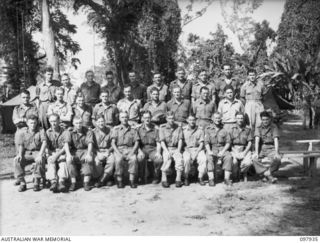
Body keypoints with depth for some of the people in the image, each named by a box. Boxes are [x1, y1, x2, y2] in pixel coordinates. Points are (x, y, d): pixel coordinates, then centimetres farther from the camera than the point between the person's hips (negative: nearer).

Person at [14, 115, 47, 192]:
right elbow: (20, 145, 6)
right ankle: (22, 182, -20)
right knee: (16, 160, -26)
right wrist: (20, 154, -15)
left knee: (39, 160, -36)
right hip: (26, 152, 3)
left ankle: (36, 182, -25)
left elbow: (44, 142, -16)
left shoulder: (41, 131, -2)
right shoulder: (23, 131, 6)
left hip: (38, 152, -2)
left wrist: (40, 154, -30)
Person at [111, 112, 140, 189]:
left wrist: (132, 152, -11)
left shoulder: (133, 130, 15)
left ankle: (132, 180, -25)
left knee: (134, 159, -32)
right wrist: (118, 153, -13)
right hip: (118, 149, -1)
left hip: (130, 149, 1)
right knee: (119, 159, -33)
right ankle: (119, 181, -21)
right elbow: (113, 143, 3)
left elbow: (136, 143, 7)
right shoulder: (115, 129, 13)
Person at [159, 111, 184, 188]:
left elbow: (180, 140, 4)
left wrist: (178, 150, -11)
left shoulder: (178, 128, 10)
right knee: (167, 160, -30)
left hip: (176, 149, 1)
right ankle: (164, 180, -22)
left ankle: (178, 180, -23)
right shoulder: (162, 128, 5)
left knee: (179, 159, -28)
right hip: (166, 148, -1)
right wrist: (167, 151, -14)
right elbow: (162, 141, -2)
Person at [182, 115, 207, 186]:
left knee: (203, 159, -29)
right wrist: (189, 153, -10)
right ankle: (186, 178, -15)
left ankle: (200, 178, -14)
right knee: (187, 159, -33)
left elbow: (201, 144, 2)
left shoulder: (200, 130, 7)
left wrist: (196, 154, -12)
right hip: (187, 149, -1)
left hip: (198, 149, 1)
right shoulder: (183, 130, 6)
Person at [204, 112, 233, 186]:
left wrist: (223, 151, -11)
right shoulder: (208, 129, 9)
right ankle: (211, 179, -31)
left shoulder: (224, 130, 11)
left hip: (222, 149, 1)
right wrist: (209, 151, -18)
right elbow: (206, 142, 1)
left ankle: (227, 178, -26)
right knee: (209, 158, -33)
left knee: (229, 157, -29)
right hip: (212, 149, -1)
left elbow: (228, 142, 5)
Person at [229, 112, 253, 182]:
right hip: (234, 149, 0)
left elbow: (250, 143, 4)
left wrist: (244, 152, -11)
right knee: (234, 162, -31)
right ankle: (235, 177, -4)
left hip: (245, 150, 0)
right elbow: (230, 143, 6)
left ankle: (244, 174, 2)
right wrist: (235, 153, -9)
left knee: (248, 162, -31)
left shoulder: (248, 130, 9)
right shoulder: (232, 130, 11)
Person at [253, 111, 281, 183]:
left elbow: (276, 140, -9)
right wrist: (256, 152, -22)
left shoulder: (274, 127, 2)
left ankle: (265, 174, -17)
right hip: (261, 148, 1)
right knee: (255, 158, -30)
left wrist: (276, 153, -24)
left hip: (271, 148, -1)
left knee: (277, 159, -32)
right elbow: (257, 140, -7)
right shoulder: (258, 128, 7)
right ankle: (269, 175, -26)